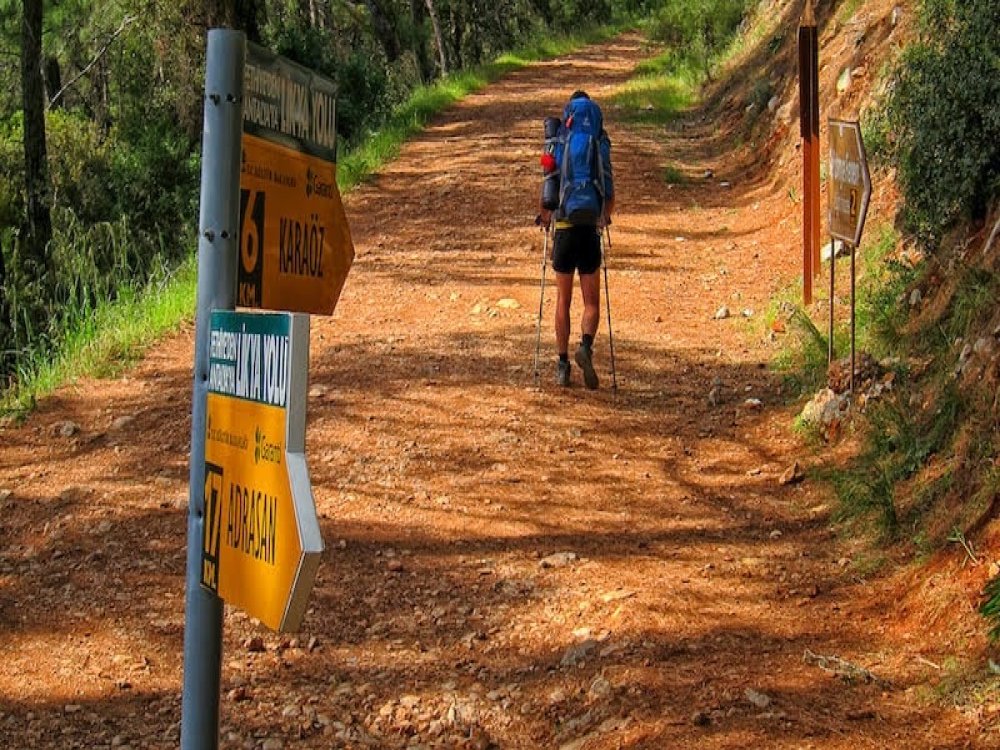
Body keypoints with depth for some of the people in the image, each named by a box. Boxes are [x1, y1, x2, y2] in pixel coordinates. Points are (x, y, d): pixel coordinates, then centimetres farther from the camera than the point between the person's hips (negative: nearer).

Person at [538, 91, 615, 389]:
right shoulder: (601, 151, 1)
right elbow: (610, 198, 1)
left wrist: (545, 218, 15)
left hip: (564, 230, 0)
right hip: (590, 232, 0)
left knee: (563, 301, 10)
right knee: (591, 302, 7)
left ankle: (563, 365, 10)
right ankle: (585, 347, -19)